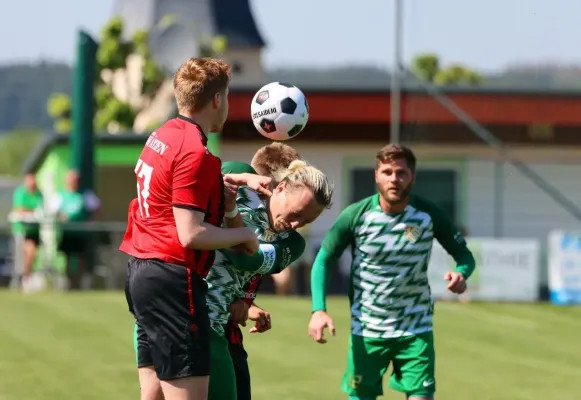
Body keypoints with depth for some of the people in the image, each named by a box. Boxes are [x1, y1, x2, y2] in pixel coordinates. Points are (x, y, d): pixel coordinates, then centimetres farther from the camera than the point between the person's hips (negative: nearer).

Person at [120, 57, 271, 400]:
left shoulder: (162, 137, 12)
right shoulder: (195, 151, -16)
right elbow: (191, 235, -20)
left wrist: (238, 179, 27)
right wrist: (245, 236, -7)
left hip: (141, 272, 10)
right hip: (172, 281, -10)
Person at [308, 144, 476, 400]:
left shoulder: (429, 216, -9)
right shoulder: (355, 215, -11)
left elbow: (463, 254, 1)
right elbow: (323, 260, -4)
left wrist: (461, 273, -24)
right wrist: (318, 310, -18)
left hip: (416, 331, 0)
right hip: (366, 331, 0)